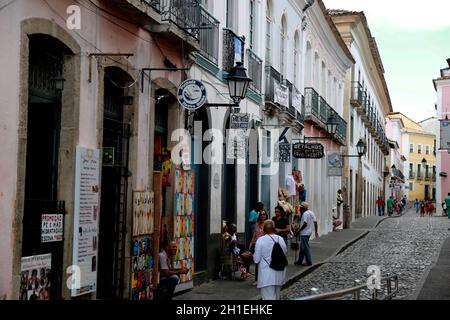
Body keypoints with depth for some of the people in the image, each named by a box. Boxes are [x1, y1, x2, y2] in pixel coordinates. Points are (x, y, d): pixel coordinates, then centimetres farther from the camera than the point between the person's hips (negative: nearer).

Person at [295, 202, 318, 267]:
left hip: (304, 233, -10)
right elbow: (315, 222, 10)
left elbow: (305, 224, -24)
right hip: (309, 232, 10)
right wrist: (316, 231, 13)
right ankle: (300, 261, 22)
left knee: (305, 247, -4)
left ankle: (309, 262, -2)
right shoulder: (311, 213, 11)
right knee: (302, 247, 16)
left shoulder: (305, 214, -17)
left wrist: (299, 230, -15)